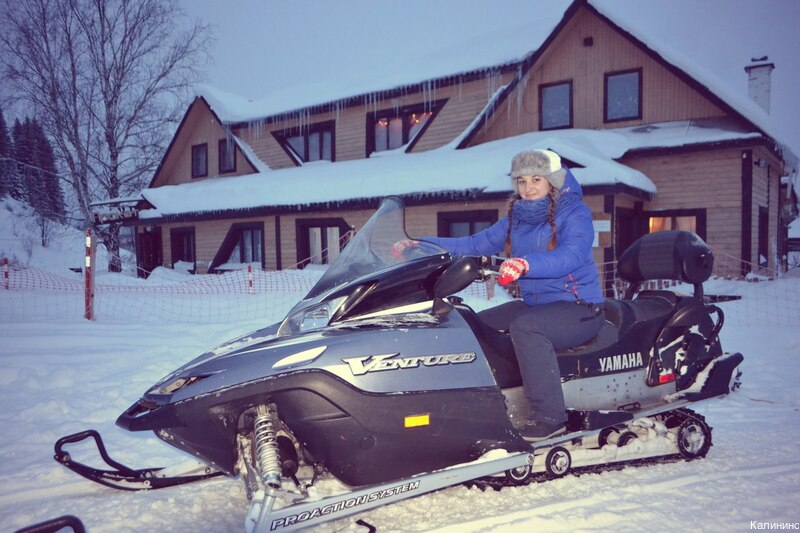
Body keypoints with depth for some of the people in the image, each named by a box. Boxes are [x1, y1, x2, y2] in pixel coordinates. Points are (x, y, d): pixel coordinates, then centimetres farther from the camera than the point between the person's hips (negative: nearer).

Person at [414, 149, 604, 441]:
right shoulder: (516, 218, 9)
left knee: (524, 326, -34)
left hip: (580, 308, -7)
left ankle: (549, 417, -29)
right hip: (535, 304, 7)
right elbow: (475, 244, 6)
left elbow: (570, 256, -28)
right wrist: (422, 245, -4)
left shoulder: (575, 212, -10)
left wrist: (525, 264, -47)